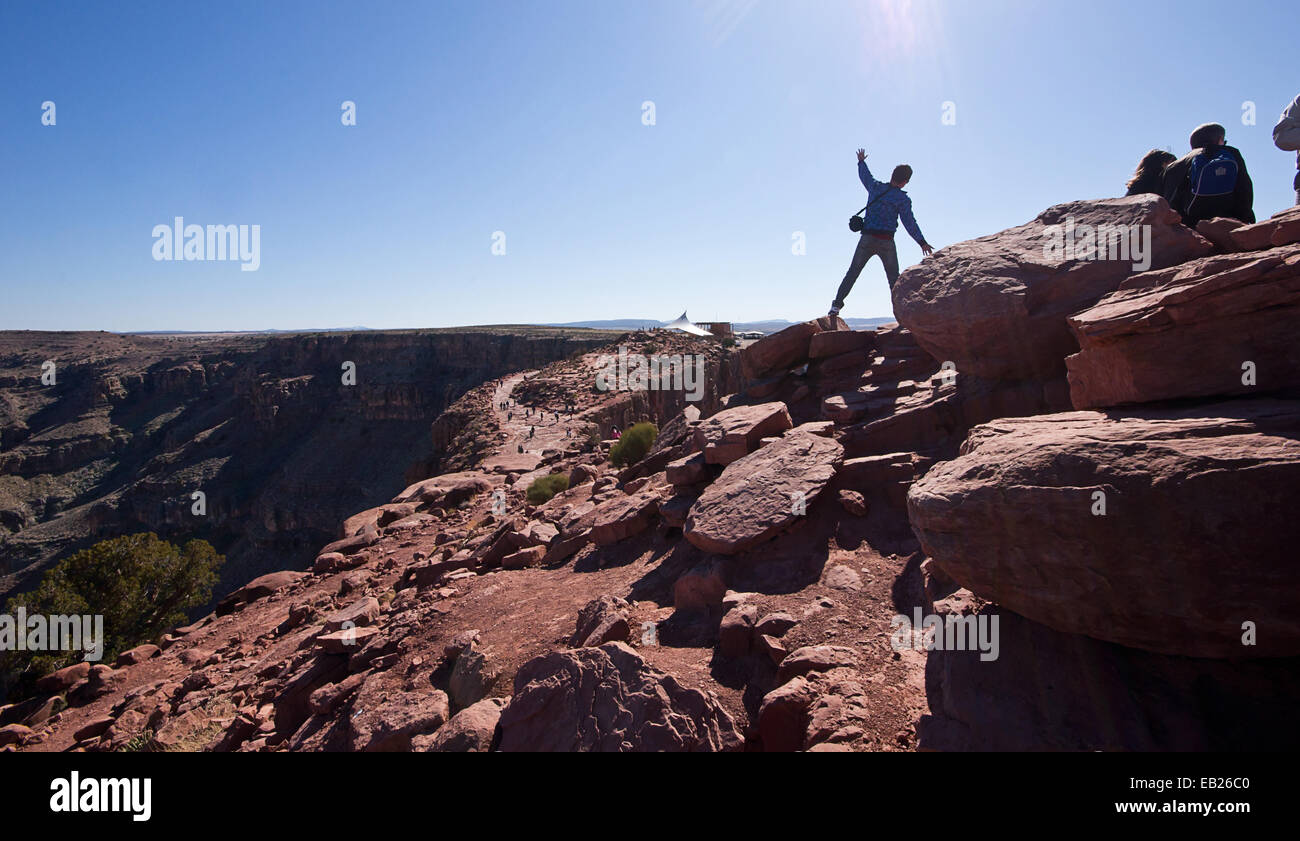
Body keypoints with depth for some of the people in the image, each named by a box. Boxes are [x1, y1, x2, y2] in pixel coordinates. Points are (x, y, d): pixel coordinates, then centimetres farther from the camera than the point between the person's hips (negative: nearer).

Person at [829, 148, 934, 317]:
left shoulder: (875, 186, 5)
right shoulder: (902, 199, -5)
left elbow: (865, 176, 25)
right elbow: (909, 222, -9)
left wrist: (861, 161, 45)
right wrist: (922, 242, -7)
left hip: (867, 238, 2)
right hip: (886, 242, -2)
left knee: (852, 272, 5)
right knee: (894, 278, 8)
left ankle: (836, 305, -4)